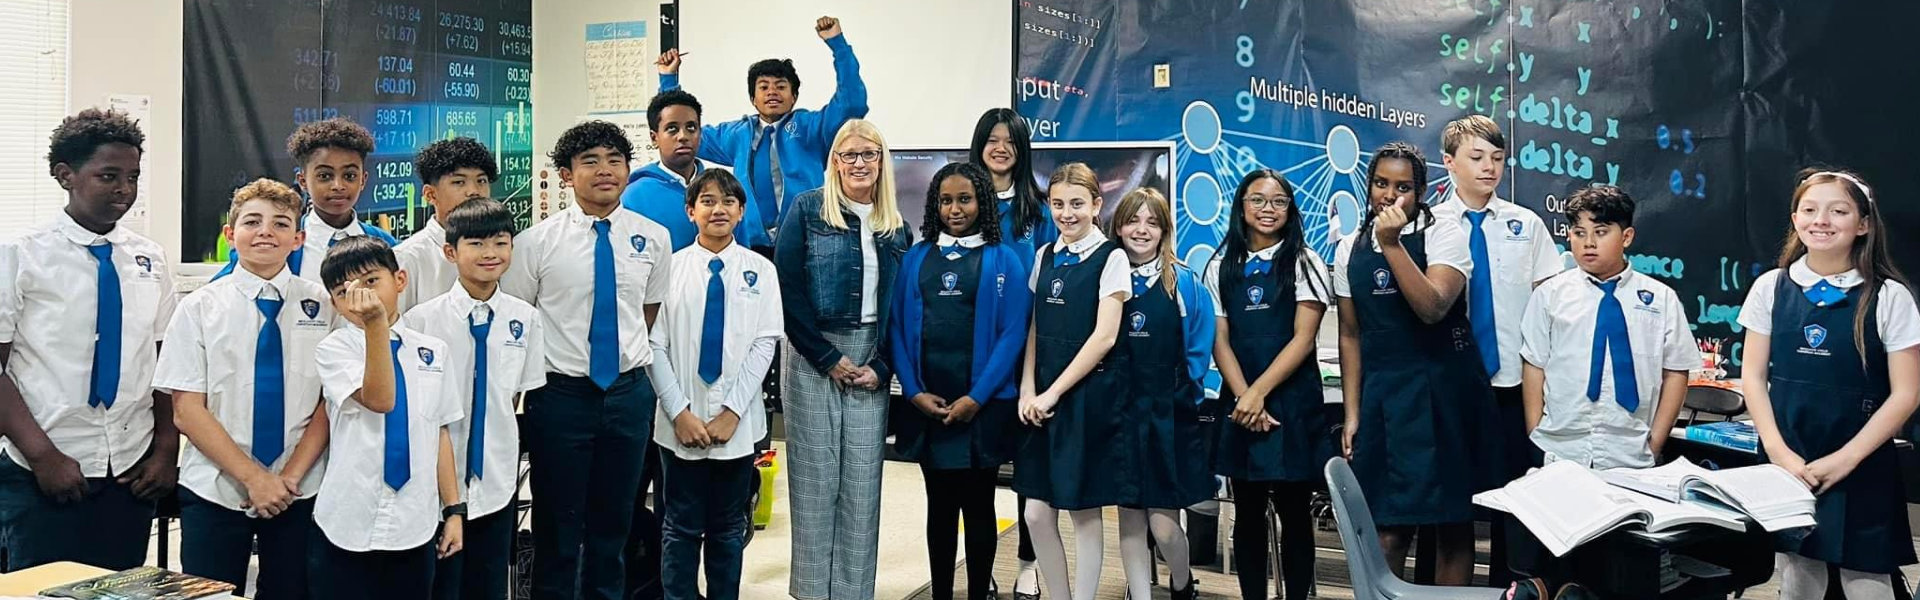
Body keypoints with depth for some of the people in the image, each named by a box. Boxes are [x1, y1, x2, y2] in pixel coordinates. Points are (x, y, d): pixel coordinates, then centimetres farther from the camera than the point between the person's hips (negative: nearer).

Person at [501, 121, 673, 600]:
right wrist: (525, 382, 1)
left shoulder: (653, 238, 1)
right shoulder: (537, 242, -7)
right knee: (558, 525, 9)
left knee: (615, 521, 16)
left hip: (629, 392, 3)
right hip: (561, 393, -2)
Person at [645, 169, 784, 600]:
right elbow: (655, 346, -3)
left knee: (729, 529, 11)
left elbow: (764, 343, -3)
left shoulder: (760, 270, 2)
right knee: (681, 528, 7)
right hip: (681, 422, -1)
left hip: (738, 422, 1)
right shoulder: (671, 267, -1)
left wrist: (732, 411, -10)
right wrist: (680, 412, -10)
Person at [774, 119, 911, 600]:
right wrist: (828, 358, -11)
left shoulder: (896, 227, 10)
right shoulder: (807, 210, -1)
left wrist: (882, 367, -3)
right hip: (813, 356, -3)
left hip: (870, 362, 3)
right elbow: (787, 289, -8)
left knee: (863, 479, 4)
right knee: (815, 475, -1)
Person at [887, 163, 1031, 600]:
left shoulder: (1004, 260, 0)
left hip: (982, 407, -2)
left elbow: (1013, 334, -7)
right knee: (940, 505, 11)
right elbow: (897, 327, 4)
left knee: (978, 506, 7)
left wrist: (976, 398, -13)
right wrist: (915, 392, -7)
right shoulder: (915, 258, 8)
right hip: (927, 406, 3)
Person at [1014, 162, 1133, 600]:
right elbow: (1034, 330, 11)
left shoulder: (1111, 258, -6)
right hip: (1043, 398, 5)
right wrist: (1028, 391, -2)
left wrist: (1053, 393, -14)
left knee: (1085, 512, 3)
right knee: (1036, 513, 4)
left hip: (1088, 395, -5)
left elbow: (1104, 336, -13)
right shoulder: (1045, 256, 11)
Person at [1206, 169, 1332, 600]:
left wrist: (1259, 392, -16)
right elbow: (1220, 341, 3)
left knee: (1294, 512, 2)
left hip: (1292, 402, -2)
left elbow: (1303, 339, -8)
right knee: (1248, 513, 7)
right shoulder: (1221, 267, 8)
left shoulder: (1304, 263, 0)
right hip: (1240, 404, 3)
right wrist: (1244, 398, -10)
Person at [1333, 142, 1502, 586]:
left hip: (1445, 391, -2)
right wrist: (1352, 413, 8)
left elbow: (1432, 308, -19)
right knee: (1388, 532, -2)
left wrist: (1392, 244, -21)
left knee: (1453, 523, 5)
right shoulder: (1350, 250, 8)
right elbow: (1351, 335, 11)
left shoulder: (1444, 236, -3)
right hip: (1383, 395, 3)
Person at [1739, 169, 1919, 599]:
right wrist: (1778, 451, -8)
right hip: (1788, 465, 2)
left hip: (1861, 471, -2)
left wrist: (1844, 459, -12)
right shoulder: (1771, 288, 1)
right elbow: (1753, 377, 3)